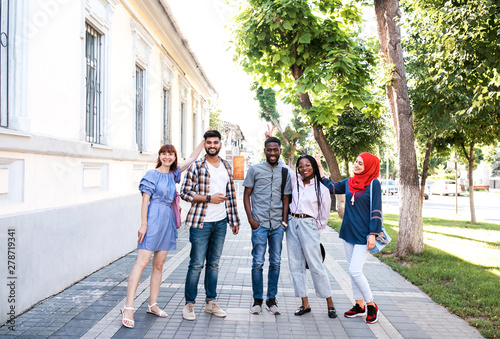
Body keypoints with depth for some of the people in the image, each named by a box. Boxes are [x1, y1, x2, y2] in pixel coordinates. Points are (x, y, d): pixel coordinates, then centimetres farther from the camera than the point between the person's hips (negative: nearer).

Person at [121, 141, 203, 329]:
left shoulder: (173, 174, 14)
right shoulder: (152, 175, -3)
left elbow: (192, 158, 20)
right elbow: (145, 200, -7)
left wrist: (204, 141, 17)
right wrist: (143, 224, -13)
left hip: (167, 220, 7)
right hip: (153, 219, -7)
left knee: (159, 264, 10)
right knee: (142, 262, -11)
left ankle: (153, 304, 19)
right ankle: (128, 308, -10)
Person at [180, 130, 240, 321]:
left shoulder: (226, 167, 11)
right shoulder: (196, 167, -5)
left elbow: (231, 194, 15)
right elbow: (185, 193, -9)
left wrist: (234, 219, 13)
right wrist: (209, 198, -16)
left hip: (221, 222, 5)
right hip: (201, 222, -5)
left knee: (214, 264, 12)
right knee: (196, 264, 0)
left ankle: (211, 302, 23)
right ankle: (189, 304, 12)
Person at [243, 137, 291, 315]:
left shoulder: (285, 173, 11)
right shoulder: (254, 170, 3)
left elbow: (285, 199, 14)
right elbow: (246, 195, 4)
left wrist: (284, 221, 5)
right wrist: (251, 219, -5)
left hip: (277, 225, 3)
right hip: (260, 224, -3)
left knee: (276, 263, 7)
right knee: (258, 263, -1)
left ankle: (272, 299, 19)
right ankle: (257, 300, 13)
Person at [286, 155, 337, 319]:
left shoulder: (322, 189, -1)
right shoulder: (294, 181, 7)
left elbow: (324, 216, 5)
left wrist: (316, 231, 5)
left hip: (308, 225, -4)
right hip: (292, 224, 4)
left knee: (316, 265, -4)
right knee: (296, 265, 5)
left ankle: (330, 303, 9)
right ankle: (305, 303, 13)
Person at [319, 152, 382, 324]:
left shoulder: (373, 184, -9)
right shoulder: (349, 182, 7)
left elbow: (376, 210, -11)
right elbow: (332, 187, 21)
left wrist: (372, 234, -14)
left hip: (363, 235, -6)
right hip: (348, 232, 6)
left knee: (355, 270, -11)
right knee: (353, 270, 12)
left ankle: (371, 306, 8)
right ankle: (360, 306, 24)